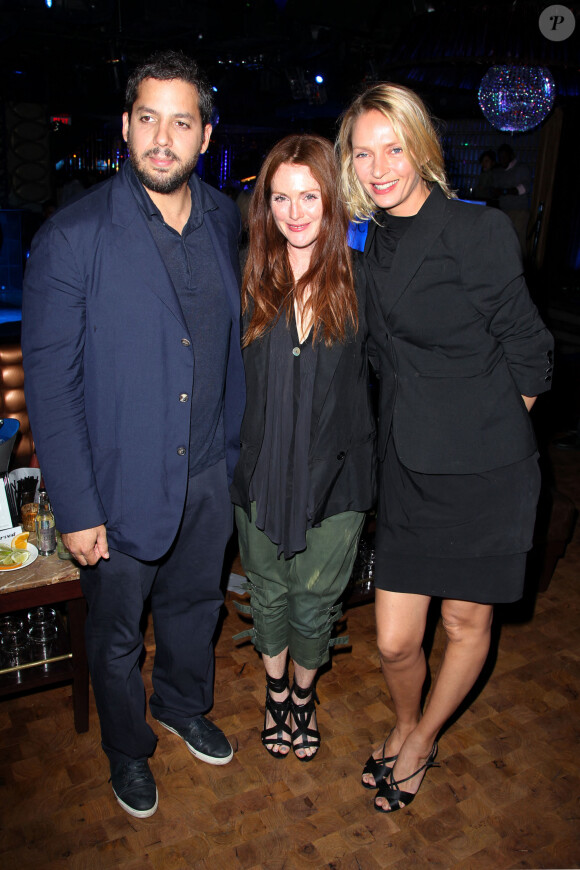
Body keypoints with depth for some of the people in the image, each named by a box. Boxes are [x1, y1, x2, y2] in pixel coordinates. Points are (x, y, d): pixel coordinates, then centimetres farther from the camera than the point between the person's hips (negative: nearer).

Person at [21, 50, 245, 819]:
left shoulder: (224, 221, -1)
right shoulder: (72, 237, -16)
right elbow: (49, 383, -14)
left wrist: (233, 445, 8)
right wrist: (76, 510, -14)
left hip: (207, 474, 4)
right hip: (120, 485, -4)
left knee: (194, 604, 25)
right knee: (117, 634, 18)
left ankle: (184, 707, 55)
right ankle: (128, 749, 48)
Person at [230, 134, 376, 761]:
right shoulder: (251, 282, -2)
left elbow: (379, 375, 1)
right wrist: (235, 447, -2)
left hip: (334, 476, -1)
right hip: (259, 471, 2)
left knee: (314, 605, 13)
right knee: (268, 596, 19)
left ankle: (303, 693, 44)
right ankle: (276, 690, 48)